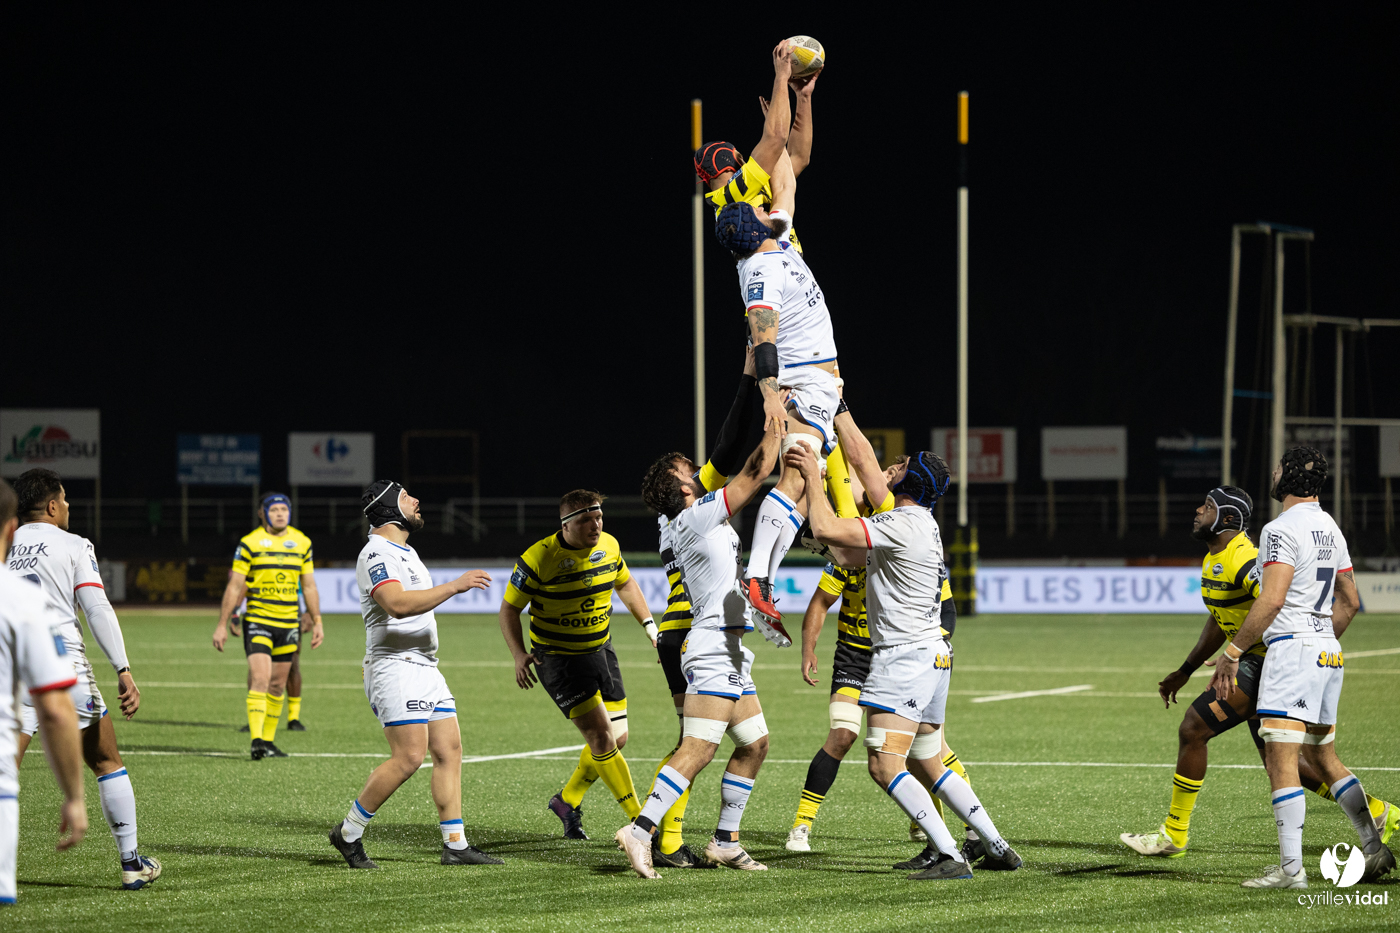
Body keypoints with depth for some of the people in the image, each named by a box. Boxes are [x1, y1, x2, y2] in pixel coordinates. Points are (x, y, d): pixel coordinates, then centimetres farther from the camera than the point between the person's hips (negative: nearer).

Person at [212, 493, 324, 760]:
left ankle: (268, 741, 18)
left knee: (277, 685, 9)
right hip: (257, 621, -4)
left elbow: (309, 586, 15)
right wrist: (222, 624, -5)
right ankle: (256, 740, -21)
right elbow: (234, 586, -3)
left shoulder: (301, 543, 8)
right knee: (260, 680, -17)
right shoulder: (249, 543, -5)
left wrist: (317, 622, 12)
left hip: (289, 625, 4)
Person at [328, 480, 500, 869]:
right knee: (409, 757, -16)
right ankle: (349, 834, -4)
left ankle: (455, 845, 2)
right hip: (395, 666, -10)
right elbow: (397, 604, -29)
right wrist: (455, 586, -29)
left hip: (424, 668, 10)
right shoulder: (377, 553, -13)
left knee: (449, 750, 3)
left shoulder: (404, 552, 20)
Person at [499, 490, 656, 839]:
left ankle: (568, 800, 29)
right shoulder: (537, 559, -21)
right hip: (558, 659, -7)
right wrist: (519, 655, -24)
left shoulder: (609, 546, -4)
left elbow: (625, 583, 17)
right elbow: (509, 608, -12)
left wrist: (648, 623, 9)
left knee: (618, 738, 6)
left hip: (600, 650, 7)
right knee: (601, 736, -14)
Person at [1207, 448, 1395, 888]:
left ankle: (1291, 867, -14)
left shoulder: (1282, 529, -12)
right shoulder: (1330, 529, 16)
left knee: (1281, 759, -10)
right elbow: (1349, 602, 23)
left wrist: (1232, 653, -16)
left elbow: (1272, 600, -21)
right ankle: (1375, 848, 14)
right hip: (1329, 652, 9)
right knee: (1322, 757, 18)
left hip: (1292, 649, -9)